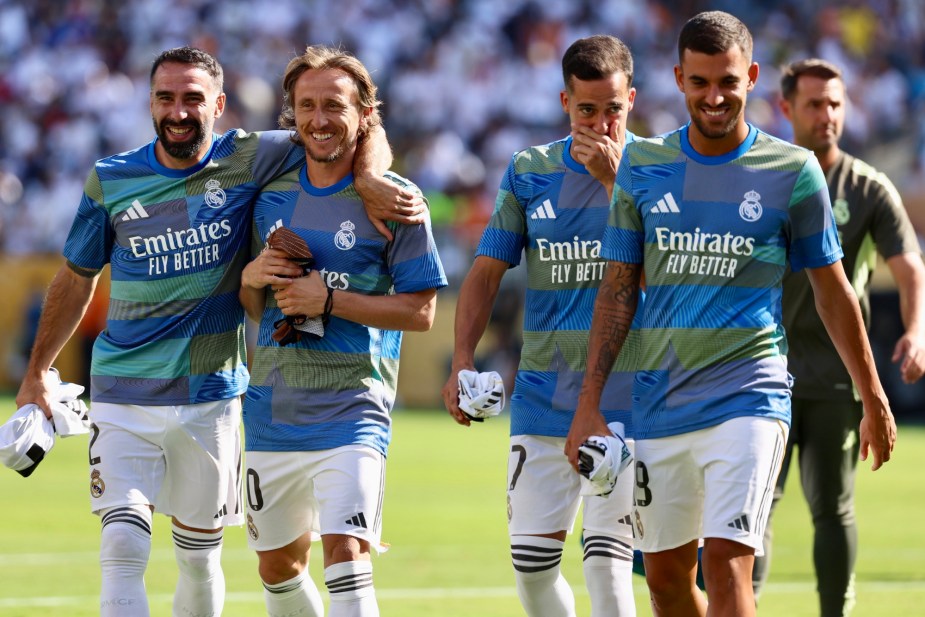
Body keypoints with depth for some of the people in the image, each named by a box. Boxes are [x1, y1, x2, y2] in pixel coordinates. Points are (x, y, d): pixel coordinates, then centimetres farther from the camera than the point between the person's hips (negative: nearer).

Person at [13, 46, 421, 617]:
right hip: (124, 398, 0)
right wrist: (38, 371, 18)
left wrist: (370, 184, -20)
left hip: (211, 398, 1)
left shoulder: (247, 162, -4)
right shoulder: (110, 183, 0)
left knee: (199, 557, 12)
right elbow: (77, 279, 14)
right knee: (122, 552, -15)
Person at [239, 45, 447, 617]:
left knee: (345, 551, -21)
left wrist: (330, 300, -18)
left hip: (351, 410, -5)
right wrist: (251, 277, -6)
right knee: (277, 565, 14)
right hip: (273, 410, 5)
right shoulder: (271, 194, 9)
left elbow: (421, 311, -8)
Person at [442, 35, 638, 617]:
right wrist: (463, 357, -3)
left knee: (607, 557, -11)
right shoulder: (530, 171, 8)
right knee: (531, 561, 2)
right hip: (543, 394, 3)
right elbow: (488, 269, 10)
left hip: (626, 397, -3)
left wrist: (612, 178, -17)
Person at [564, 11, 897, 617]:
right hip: (660, 403, 4)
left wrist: (875, 401, 12)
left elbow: (833, 292, 8)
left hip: (748, 401, -4)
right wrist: (590, 403, 5)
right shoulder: (643, 165, 6)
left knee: (727, 563, -17)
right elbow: (618, 290, 10)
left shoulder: (793, 171, -1)